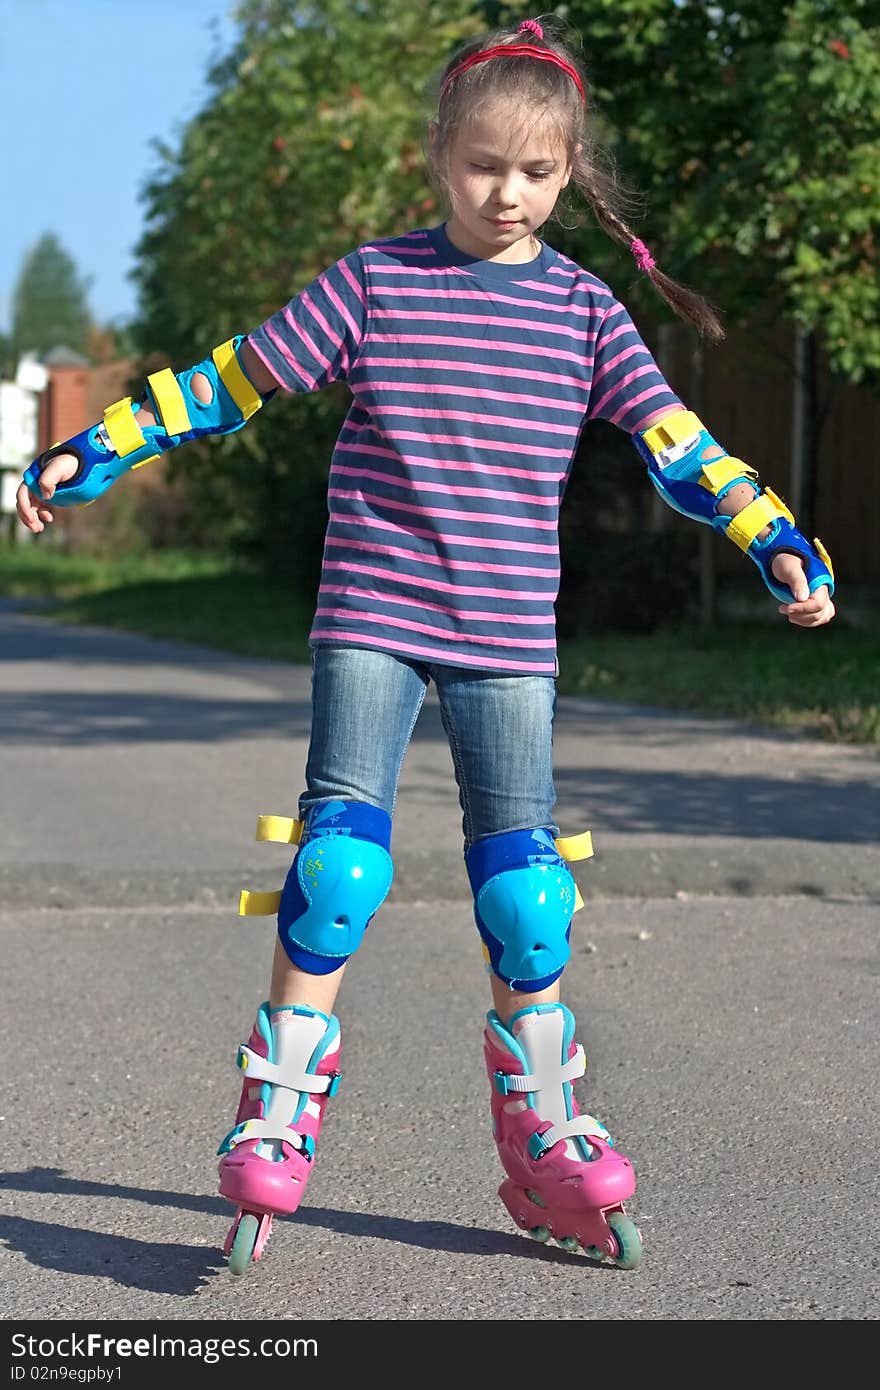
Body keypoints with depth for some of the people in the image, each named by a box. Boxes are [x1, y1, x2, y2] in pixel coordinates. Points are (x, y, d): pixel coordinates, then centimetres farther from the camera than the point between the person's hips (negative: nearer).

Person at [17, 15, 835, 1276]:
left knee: (524, 886, 2)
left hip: (507, 637, 2)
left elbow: (674, 444, 6)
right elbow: (228, 384, 5)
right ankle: (274, 1129, 1)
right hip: (372, 617, -1)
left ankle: (548, 1149, 15)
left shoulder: (582, 309, 5)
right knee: (339, 857, -11)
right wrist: (91, 454, 1)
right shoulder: (373, 282, 1)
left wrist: (781, 546, -5)